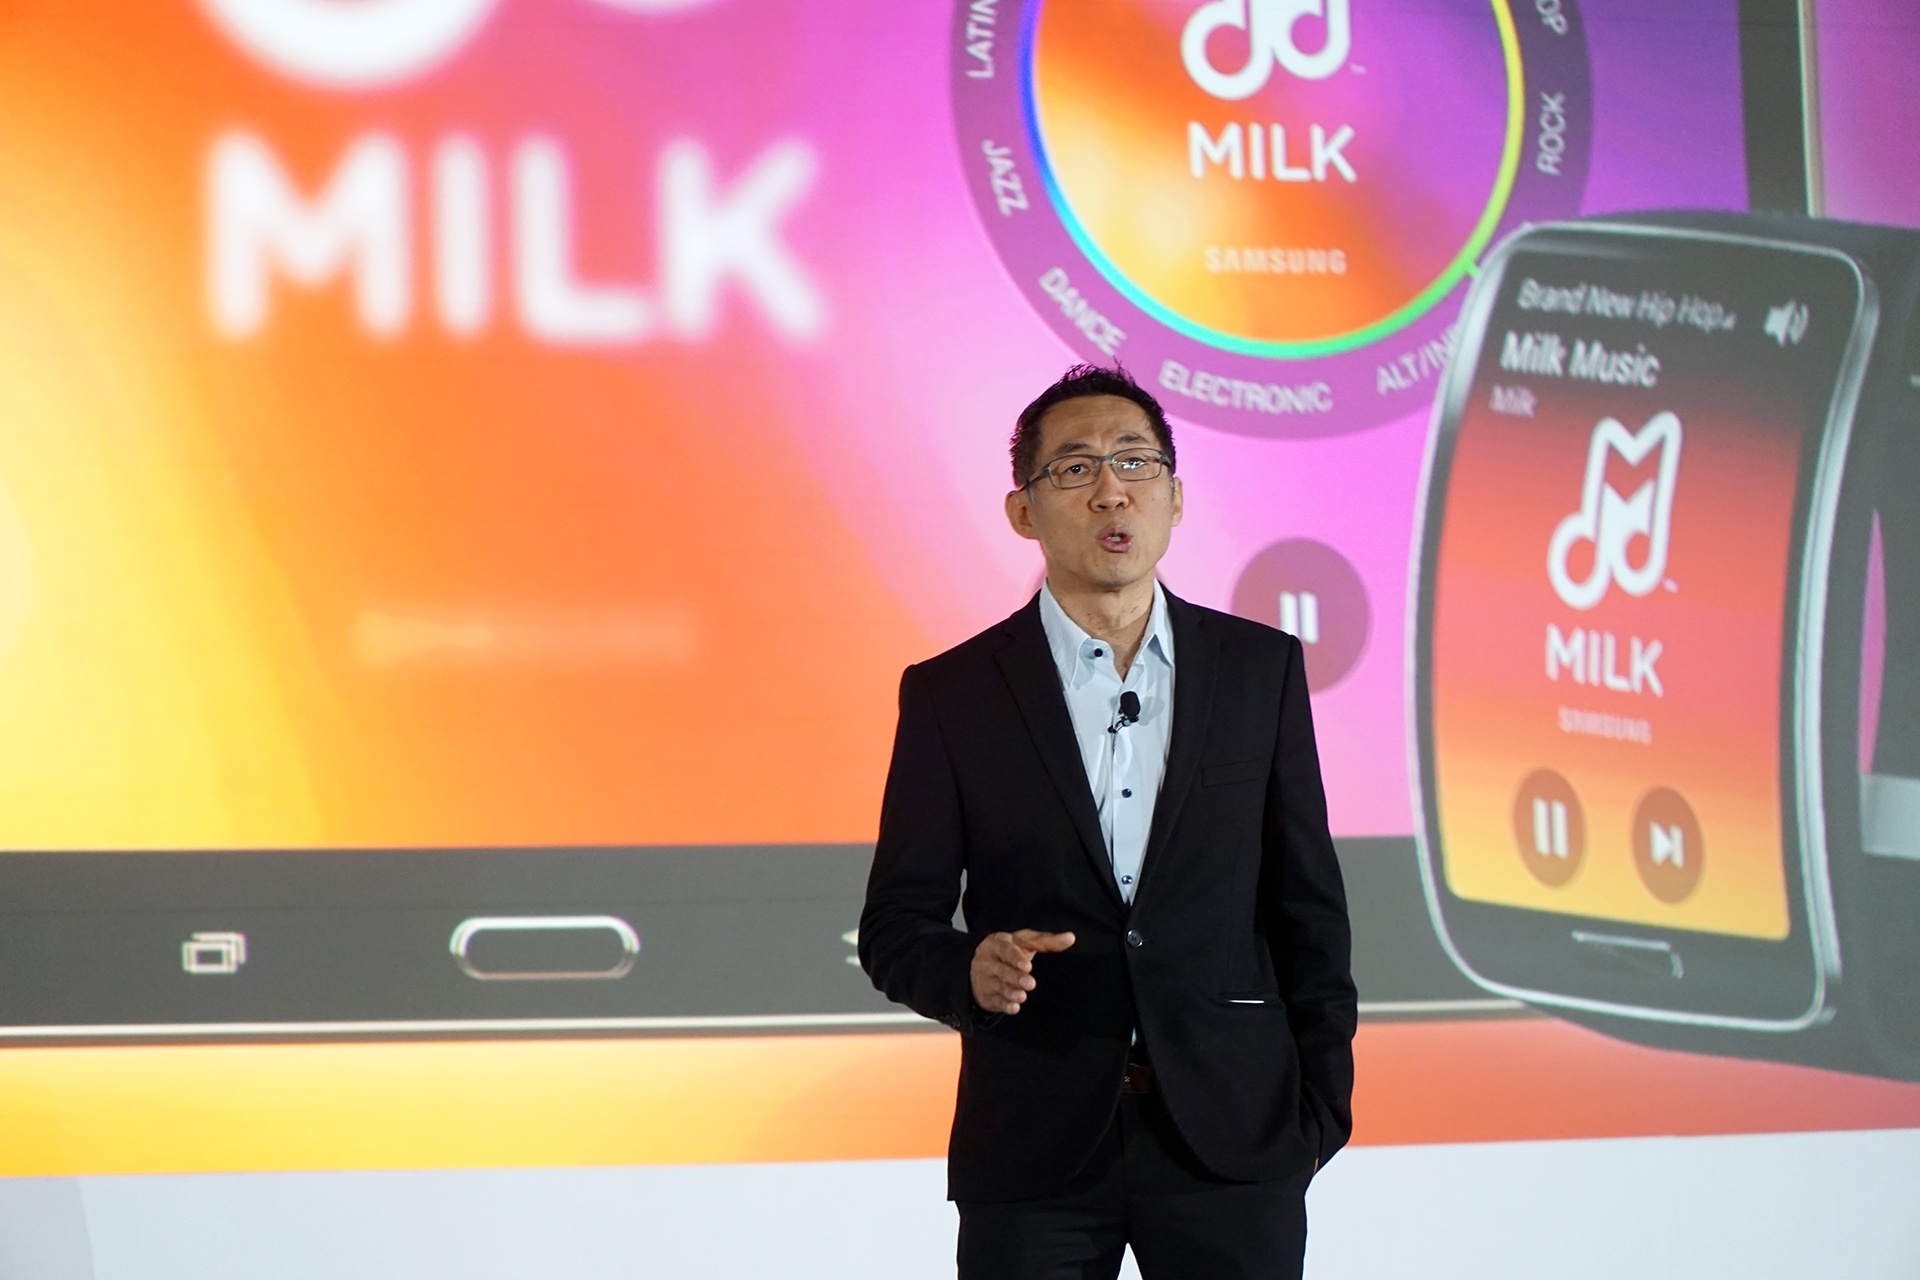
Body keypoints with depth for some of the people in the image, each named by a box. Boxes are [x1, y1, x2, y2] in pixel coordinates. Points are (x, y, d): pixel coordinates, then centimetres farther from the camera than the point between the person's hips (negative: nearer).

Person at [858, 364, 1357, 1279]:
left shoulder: (1259, 668, 7)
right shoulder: (952, 696, 2)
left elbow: (1308, 903, 10)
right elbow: (896, 926, 3)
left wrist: (1322, 1100, 4)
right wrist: (971, 970, -18)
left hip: (1231, 1135, 1)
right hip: (1034, 1153, -1)